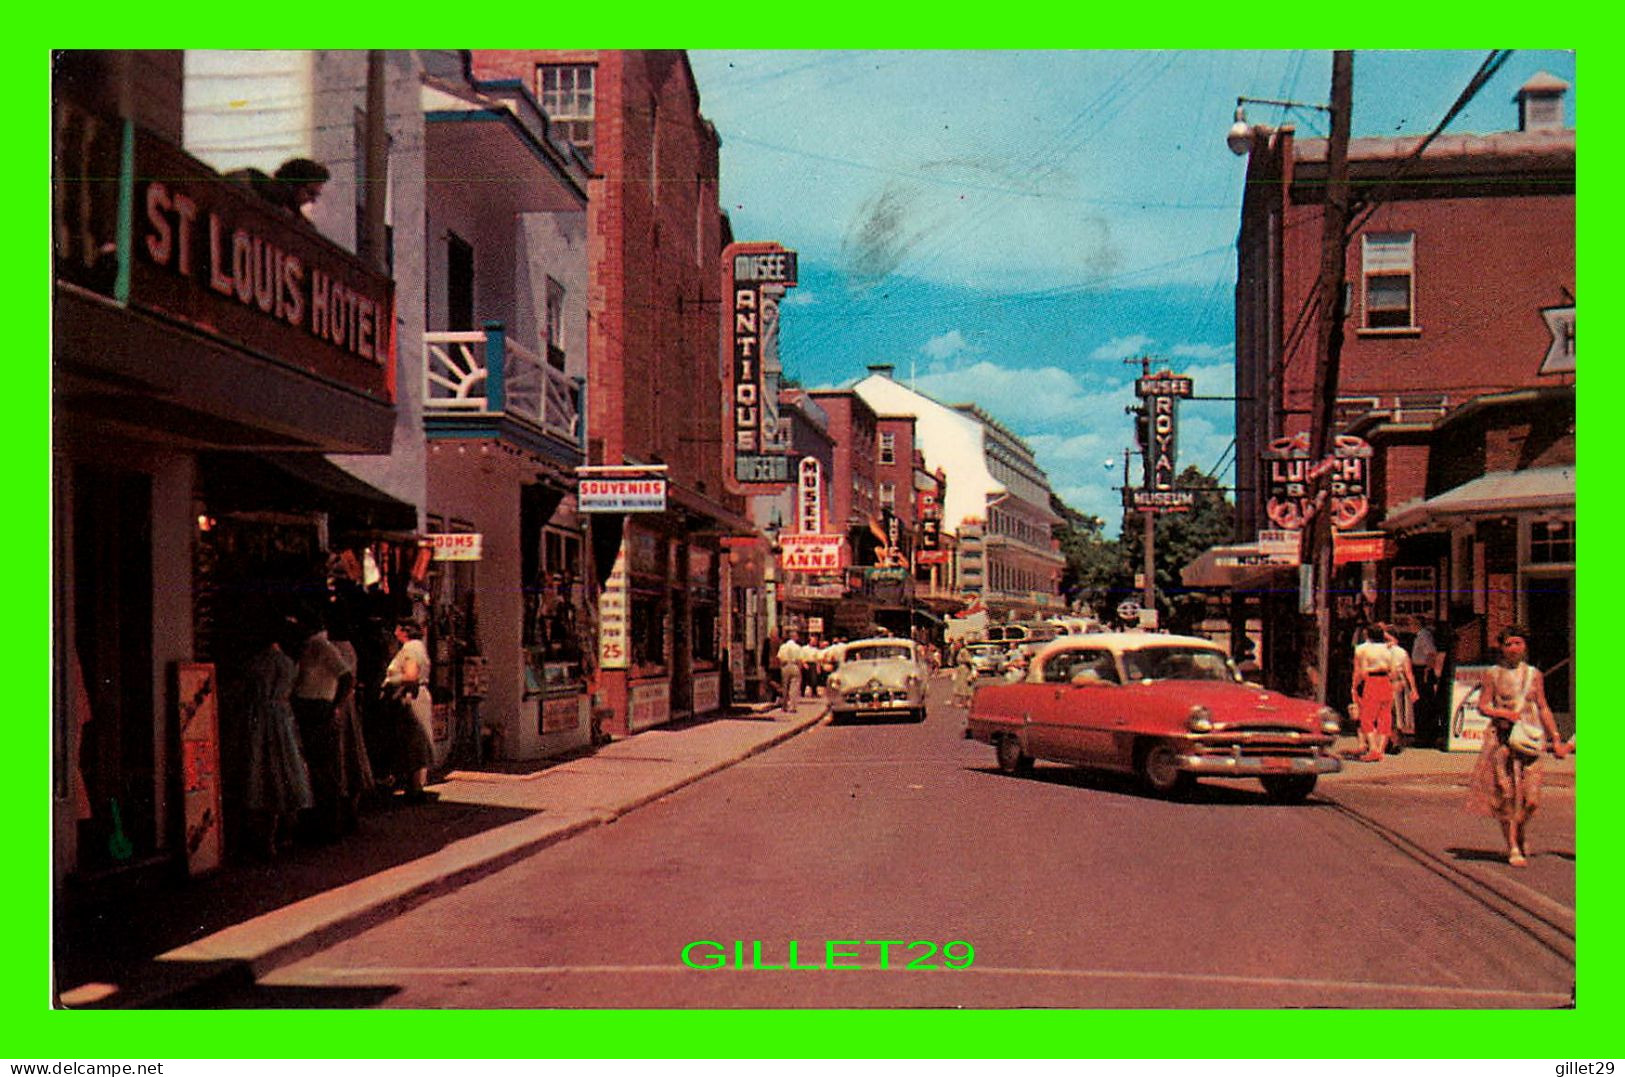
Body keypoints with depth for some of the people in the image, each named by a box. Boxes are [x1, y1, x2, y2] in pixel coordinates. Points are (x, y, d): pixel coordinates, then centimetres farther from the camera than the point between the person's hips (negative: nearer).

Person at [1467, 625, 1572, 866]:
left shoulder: (1534, 675, 10)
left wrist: (1556, 739, 10)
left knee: (1531, 800, -4)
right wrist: (1504, 713, -15)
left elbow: (1543, 708, 13)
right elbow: (1482, 706, 3)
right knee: (1507, 796, -2)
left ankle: (1521, 832, 26)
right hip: (1501, 740, -2)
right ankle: (1513, 848, 8)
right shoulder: (1493, 674, 4)